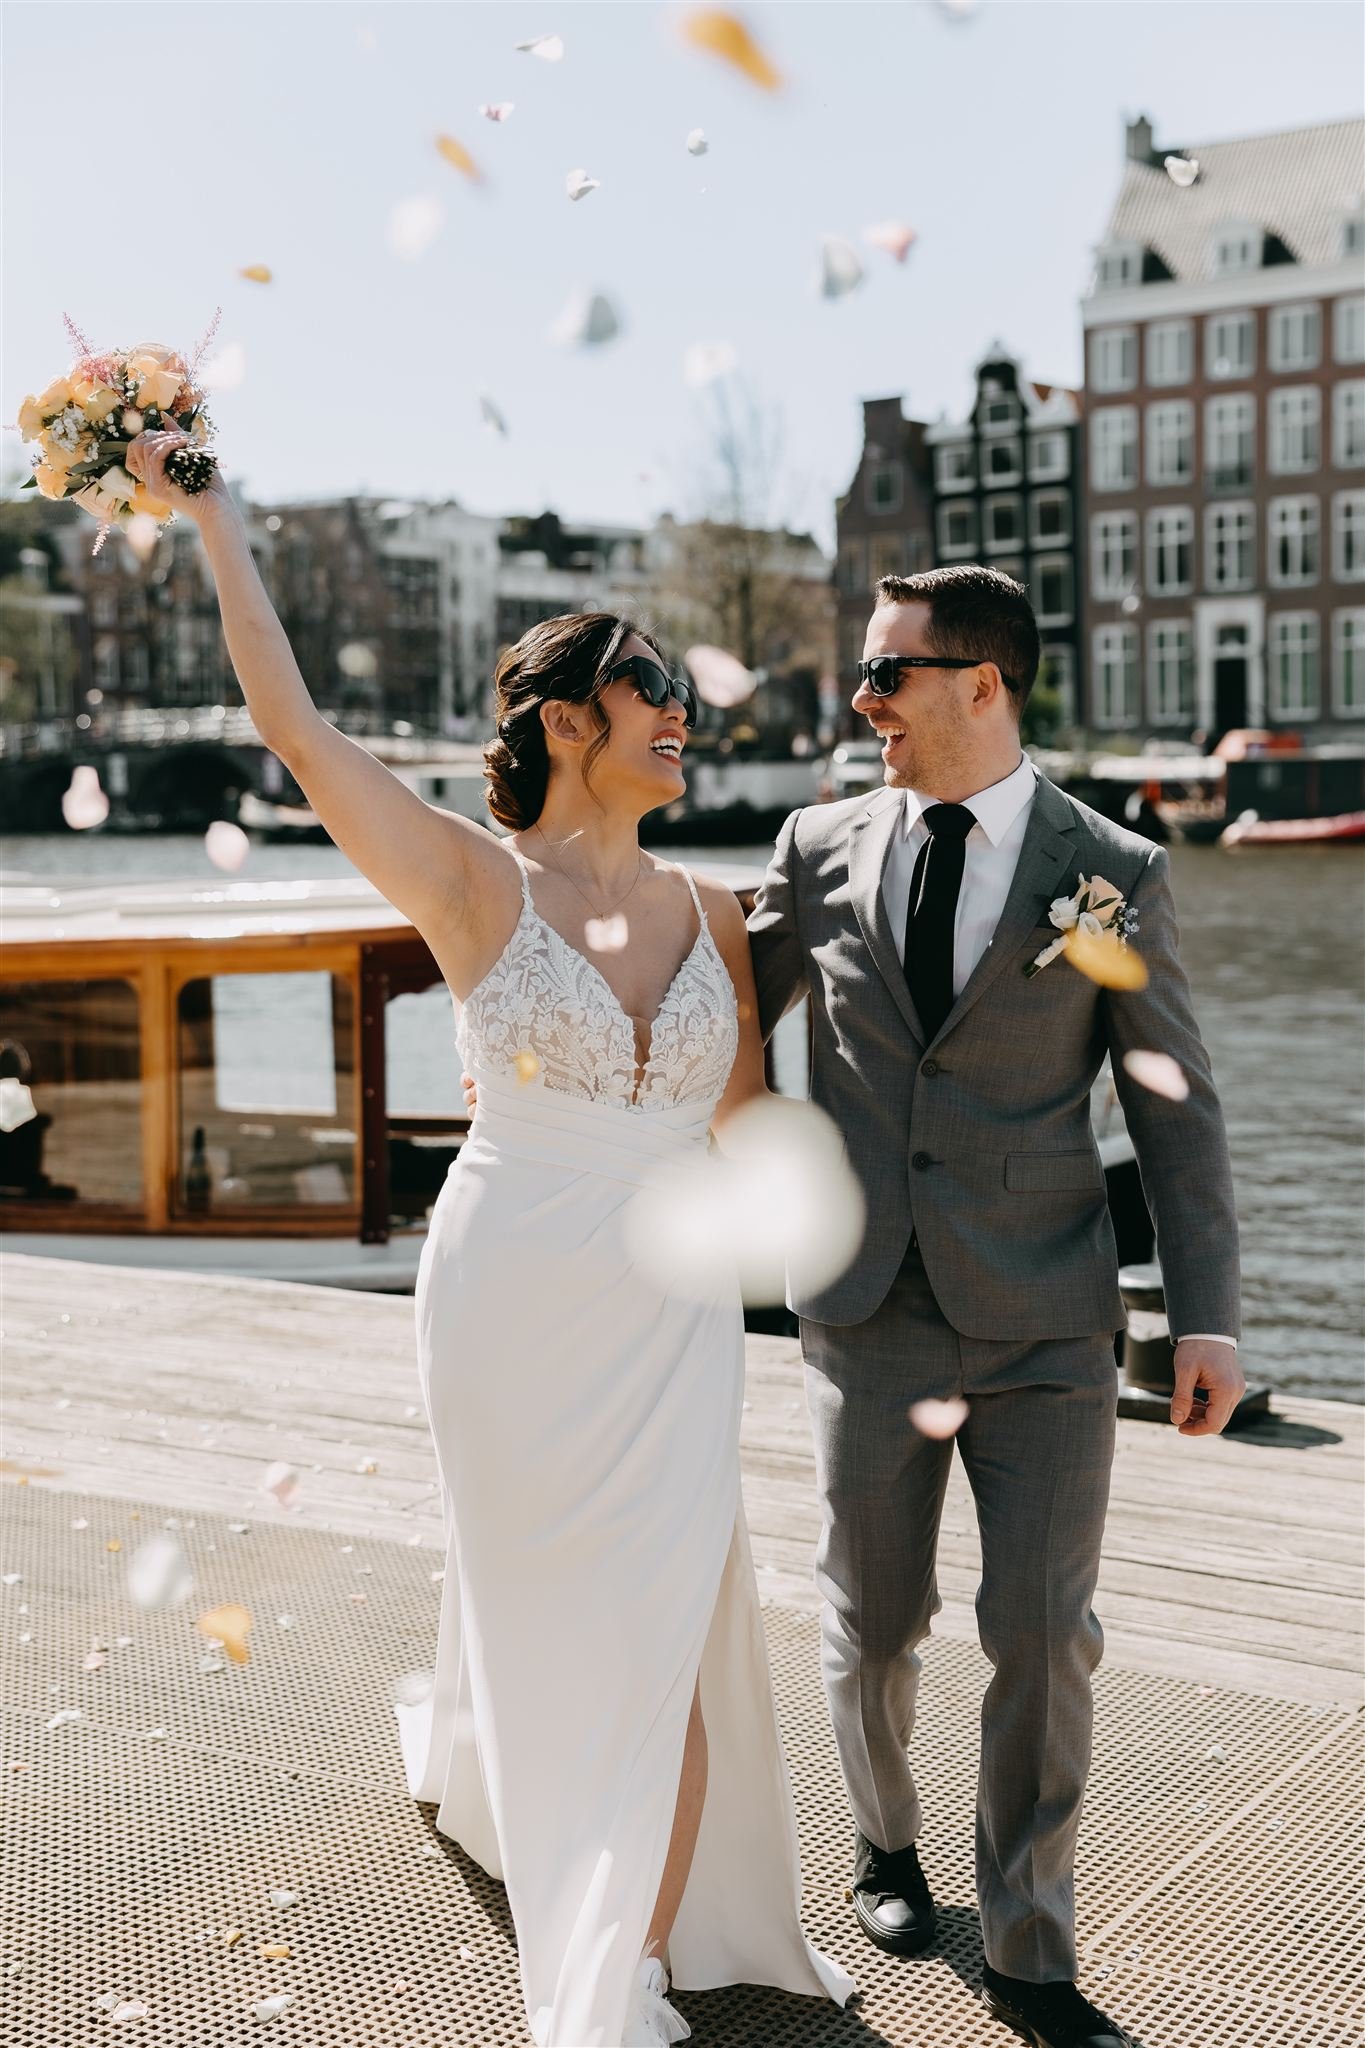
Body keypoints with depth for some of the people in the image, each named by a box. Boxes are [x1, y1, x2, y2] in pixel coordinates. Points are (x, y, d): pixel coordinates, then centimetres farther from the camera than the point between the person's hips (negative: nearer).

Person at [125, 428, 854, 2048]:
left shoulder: (711, 914, 3)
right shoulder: (473, 884, -8)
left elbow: (749, 1123, 11)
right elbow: (288, 716, -13)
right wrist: (210, 510, -8)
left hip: (673, 1318, 3)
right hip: (512, 1303, -3)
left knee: (660, 1635, 3)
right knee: (536, 1605, 12)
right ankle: (468, 1745, 44)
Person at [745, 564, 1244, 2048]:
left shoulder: (1112, 874, -3)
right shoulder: (821, 851, 2)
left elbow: (1172, 1108, 0)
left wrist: (1207, 1314, -5)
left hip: (1043, 1316, -2)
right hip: (868, 1308, 2)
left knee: (1044, 1635, 0)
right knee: (872, 1618, 12)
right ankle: (886, 1844, 41)